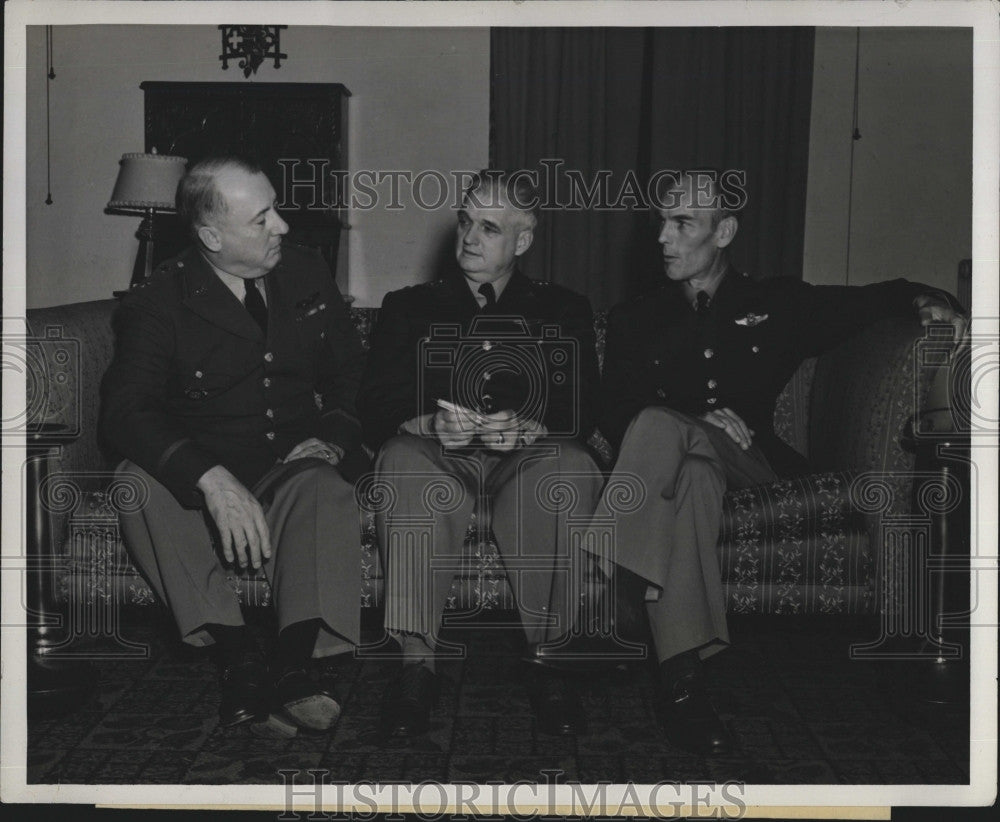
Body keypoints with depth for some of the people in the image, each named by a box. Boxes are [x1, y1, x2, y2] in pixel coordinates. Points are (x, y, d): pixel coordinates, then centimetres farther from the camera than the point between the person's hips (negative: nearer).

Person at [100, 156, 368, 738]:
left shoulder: (307, 272, 8)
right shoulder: (159, 303, -5)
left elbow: (353, 369, 17)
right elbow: (125, 410, -18)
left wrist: (334, 434, -5)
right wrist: (212, 479, -35)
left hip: (295, 465, 2)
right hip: (199, 480, -1)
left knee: (326, 489, -32)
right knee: (138, 482, -32)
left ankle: (293, 665, -44)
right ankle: (238, 656, -36)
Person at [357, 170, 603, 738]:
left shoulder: (564, 313, 19)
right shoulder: (412, 308, 20)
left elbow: (583, 415, 6)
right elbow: (376, 412, 8)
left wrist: (527, 429, -17)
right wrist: (431, 424, -15)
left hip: (527, 463, 0)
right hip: (439, 462, 1)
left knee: (571, 471, -35)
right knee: (403, 460, -35)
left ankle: (545, 657, -25)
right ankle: (416, 662, -33)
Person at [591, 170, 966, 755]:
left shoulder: (778, 305, 19)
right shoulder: (636, 319, 19)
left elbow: (871, 299, 23)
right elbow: (616, 415, 7)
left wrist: (924, 301, -1)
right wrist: (699, 422, -12)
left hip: (750, 462, 0)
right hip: (672, 464, 0)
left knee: (657, 427, -35)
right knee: (691, 475, -40)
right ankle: (683, 681, -51)